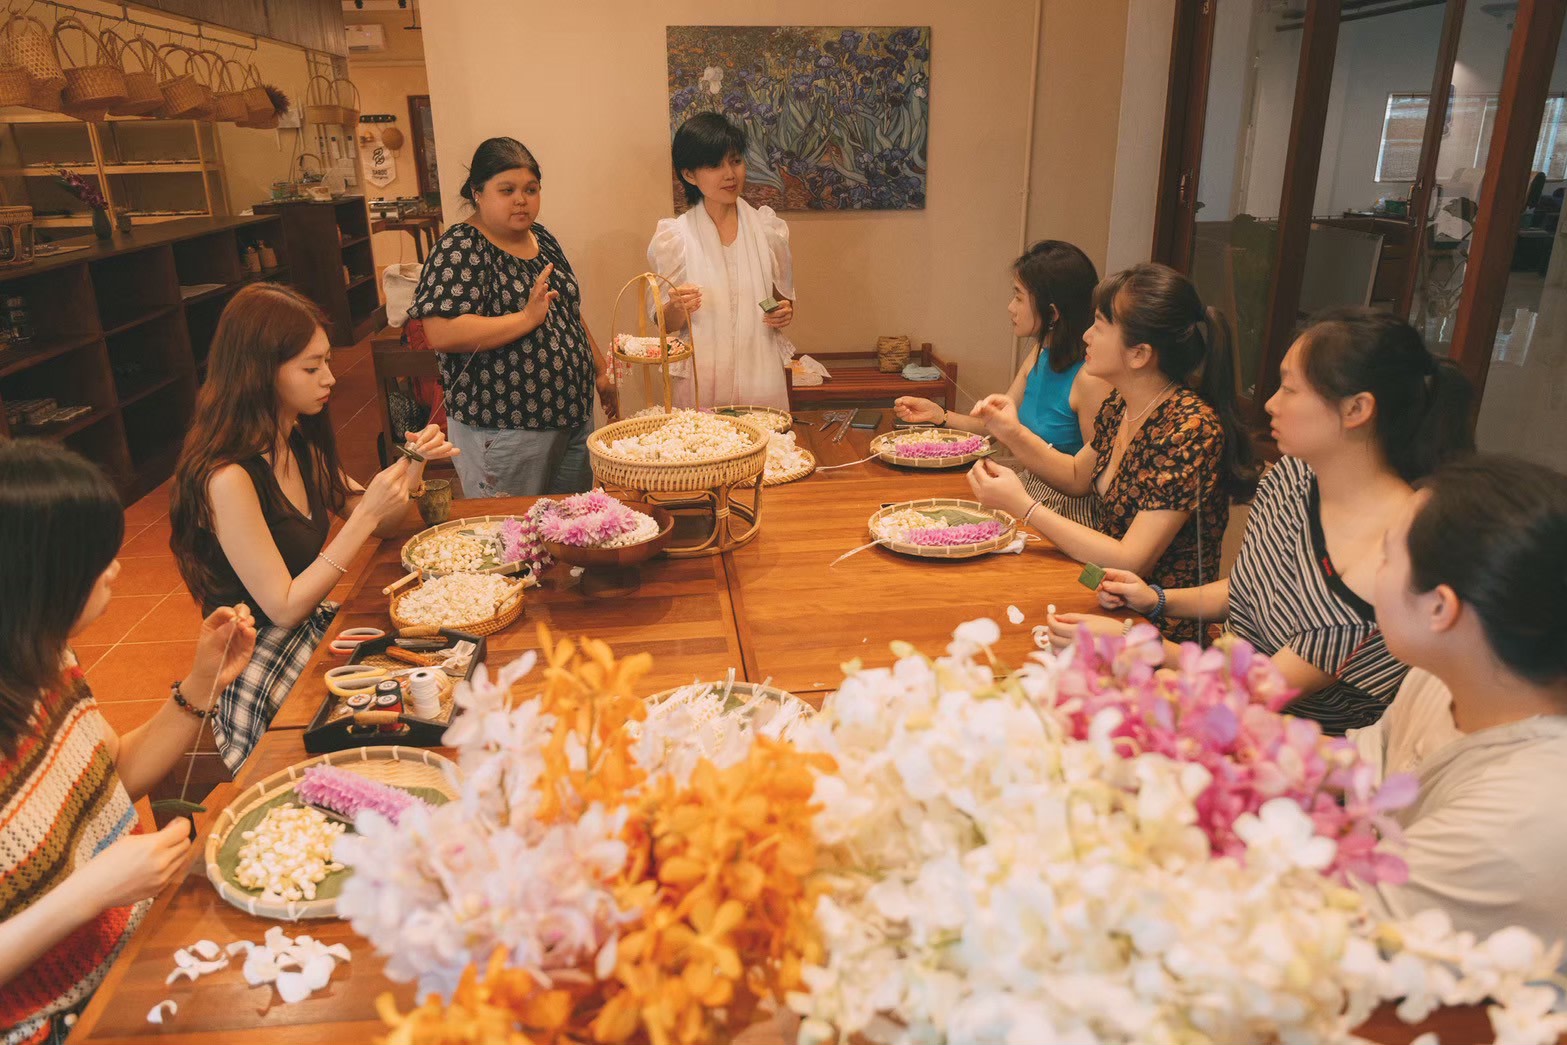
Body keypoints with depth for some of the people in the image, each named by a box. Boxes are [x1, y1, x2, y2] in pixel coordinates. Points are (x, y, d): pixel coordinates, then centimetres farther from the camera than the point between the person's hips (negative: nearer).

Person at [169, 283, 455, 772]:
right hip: (264, 668, -7)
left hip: (316, 626, 8)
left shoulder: (301, 444, 3)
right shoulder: (228, 478, -23)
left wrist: (413, 466, -5)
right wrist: (367, 514, -25)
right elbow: (283, 608, -21)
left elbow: (378, 525, 13)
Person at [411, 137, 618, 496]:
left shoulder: (542, 238, 11)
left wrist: (600, 370, 19)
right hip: (503, 435, -7)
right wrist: (527, 318, -25)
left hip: (573, 417, 8)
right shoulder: (460, 248, -13)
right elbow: (441, 333, -25)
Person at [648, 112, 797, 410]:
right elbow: (666, 324, 2)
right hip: (701, 382, -2)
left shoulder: (768, 227, 4)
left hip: (762, 376, 2)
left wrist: (785, 313, -6)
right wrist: (678, 308, -19)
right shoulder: (674, 236, -3)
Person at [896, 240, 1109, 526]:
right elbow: (996, 426, 14)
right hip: (1031, 499, 8)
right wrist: (937, 415, 4)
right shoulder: (1039, 355, 6)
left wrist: (1022, 438, -28)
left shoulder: (1091, 378, -22)